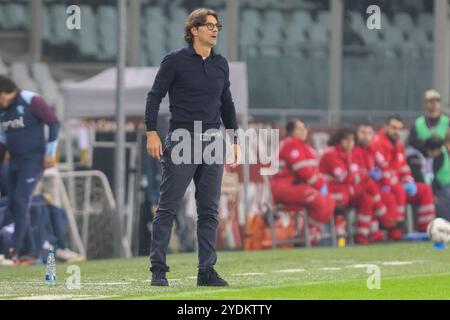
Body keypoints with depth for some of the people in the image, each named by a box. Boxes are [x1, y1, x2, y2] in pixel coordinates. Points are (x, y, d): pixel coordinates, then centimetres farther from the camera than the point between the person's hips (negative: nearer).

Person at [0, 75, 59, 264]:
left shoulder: (31, 101, -13)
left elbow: (53, 123, -9)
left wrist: (50, 152, -10)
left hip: (33, 160, -8)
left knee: (21, 202, -15)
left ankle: (15, 250, -16)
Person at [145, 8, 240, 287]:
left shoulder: (221, 64, 13)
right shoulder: (175, 61, -3)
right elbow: (155, 96, -3)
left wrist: (235, 140, 17)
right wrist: (152, 133, -12)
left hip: (212, 142, 5)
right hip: (181, 141, -5)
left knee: (209, 211, 4)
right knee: (168, 208, -4)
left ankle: (207, 270, 7)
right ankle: (158, 269, -2)